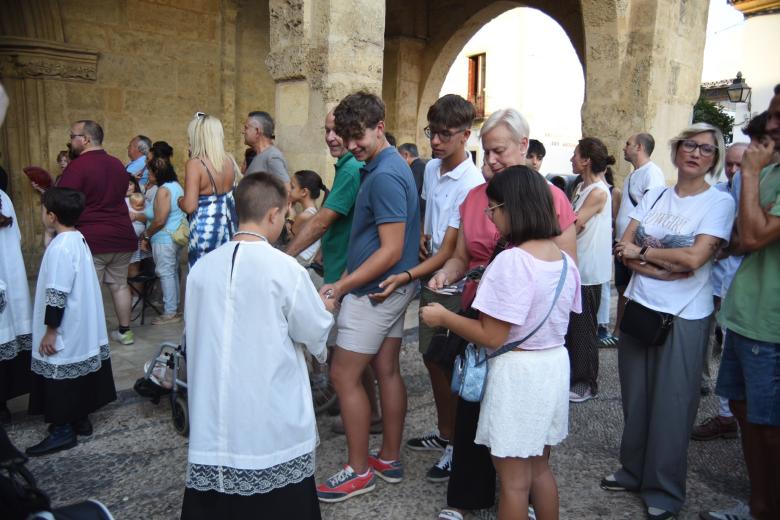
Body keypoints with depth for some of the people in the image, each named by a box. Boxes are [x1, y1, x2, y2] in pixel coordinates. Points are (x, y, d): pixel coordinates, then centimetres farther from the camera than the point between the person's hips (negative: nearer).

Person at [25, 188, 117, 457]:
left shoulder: (61, 247, -23)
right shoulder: (78, 239, 5)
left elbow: (57, 294, -22)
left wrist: (50, 330, -16)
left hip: (65, 332, -9)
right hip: (82, 329, 9)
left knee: (61, 378, 3)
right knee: (78, 376, 17)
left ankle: (63, 430, 13)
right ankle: (81, 419, 28)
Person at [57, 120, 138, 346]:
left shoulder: (77, 166, -12)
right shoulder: (117, 164, 11)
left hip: (91, 239, -7)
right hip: (122, 236, 7)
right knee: (119, 285, 15)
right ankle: (125, 331, 23)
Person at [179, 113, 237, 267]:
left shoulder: (195, 164, -14)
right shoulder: (229, 160, 4)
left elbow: (190, 206, -16)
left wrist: (179, 201, 2)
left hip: (205, 228, -6)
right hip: (227, 225, 6)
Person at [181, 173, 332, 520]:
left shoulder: (201, 267, 0)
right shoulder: (284, 268, -13)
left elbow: (192, 333, 12)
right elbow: (316, 334, -2)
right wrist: (324, 308, 20)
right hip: (273, 426, -4)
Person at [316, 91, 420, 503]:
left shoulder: (384, 176, -20)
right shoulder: (389, 166, 11)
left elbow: (391, 250, -24)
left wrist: (341, 287, -20)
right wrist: (347, 278, 15)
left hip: (373, 292, -10)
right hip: (392, 288, 10)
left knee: (344, 376, 0)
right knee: (387, 372, 15)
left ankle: (358, 471, 13)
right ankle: (389, 459, 28)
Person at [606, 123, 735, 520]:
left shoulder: (720, 202, -6)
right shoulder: (653, 196, 7)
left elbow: (694, 258, -18)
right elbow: (624, 248, -2)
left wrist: (641, 251, -9)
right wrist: (662, 268, -17)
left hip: (683, 317, -4)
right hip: (639, 306, 4)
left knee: (671, 404, 5)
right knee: (635, 396, 13)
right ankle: (634, 471, 31)